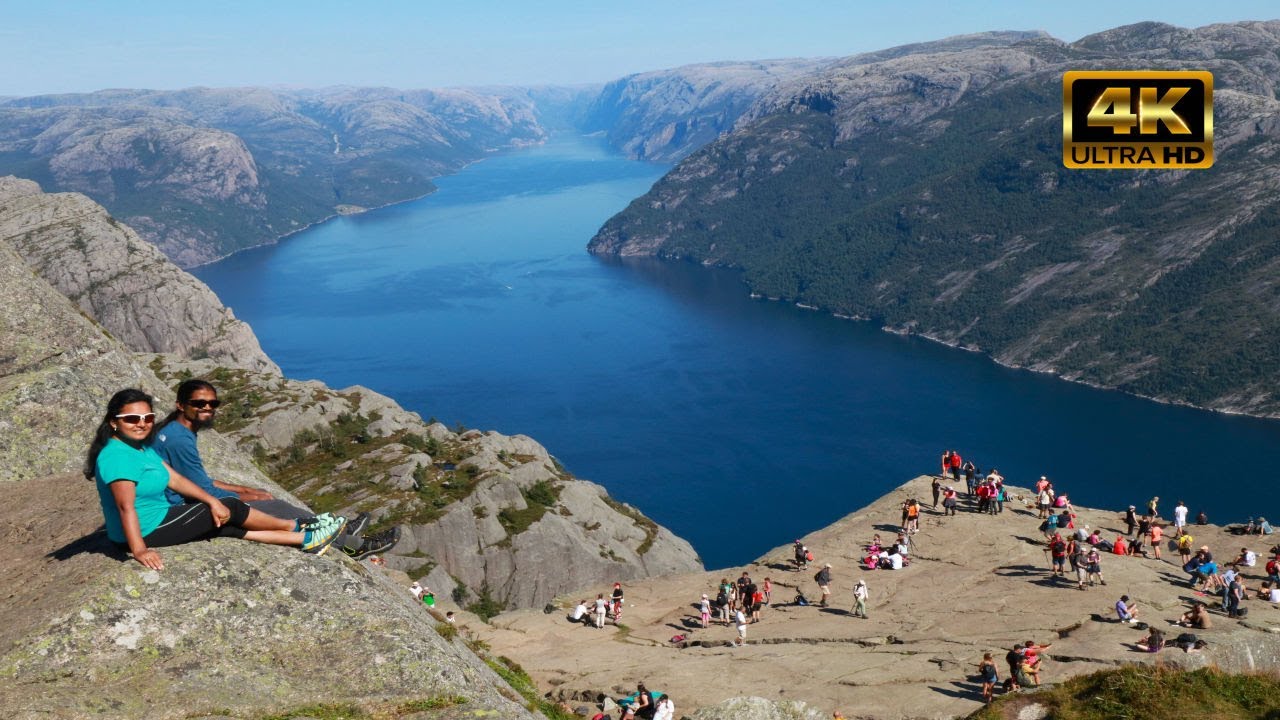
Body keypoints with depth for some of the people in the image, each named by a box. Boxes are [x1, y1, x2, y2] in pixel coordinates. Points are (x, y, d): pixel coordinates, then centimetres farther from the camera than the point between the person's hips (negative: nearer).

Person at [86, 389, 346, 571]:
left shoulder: (141, 447, 8)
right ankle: (293, 527, 19)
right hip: (147, 531, -10)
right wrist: (140, 550, -39)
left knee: (229, 526, 12)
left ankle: (304, 540, 21)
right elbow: (126, 506, -32)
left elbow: (176, 479, 6)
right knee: (231, 510, -2)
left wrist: (212, 501, -3)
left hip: (158, 522, 10)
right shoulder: (117, 456, -24)